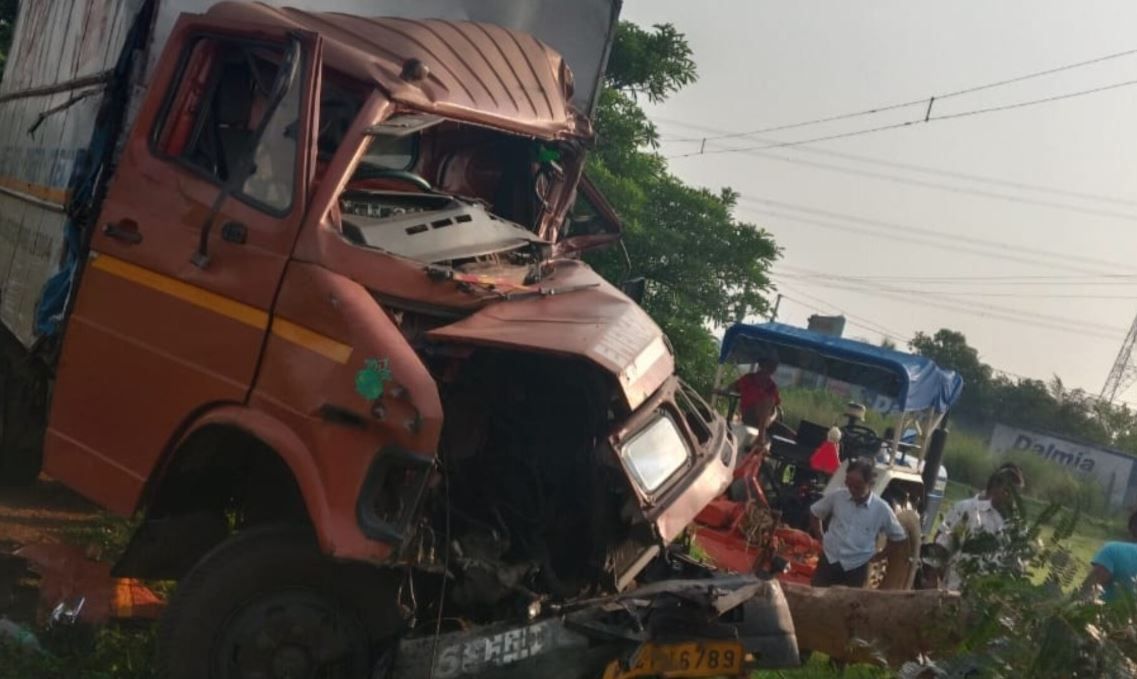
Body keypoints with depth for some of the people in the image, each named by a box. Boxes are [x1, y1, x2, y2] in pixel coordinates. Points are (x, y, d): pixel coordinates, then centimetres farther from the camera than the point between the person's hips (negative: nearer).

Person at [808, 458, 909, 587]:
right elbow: (814, 513, 10)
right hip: (829, 560, 2)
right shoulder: (837, 497, -6)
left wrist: (878, 556, 2)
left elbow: (900, 537, 3)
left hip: (856, 568, -2)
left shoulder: (882, 509, -10)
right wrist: (820, 538, 4)